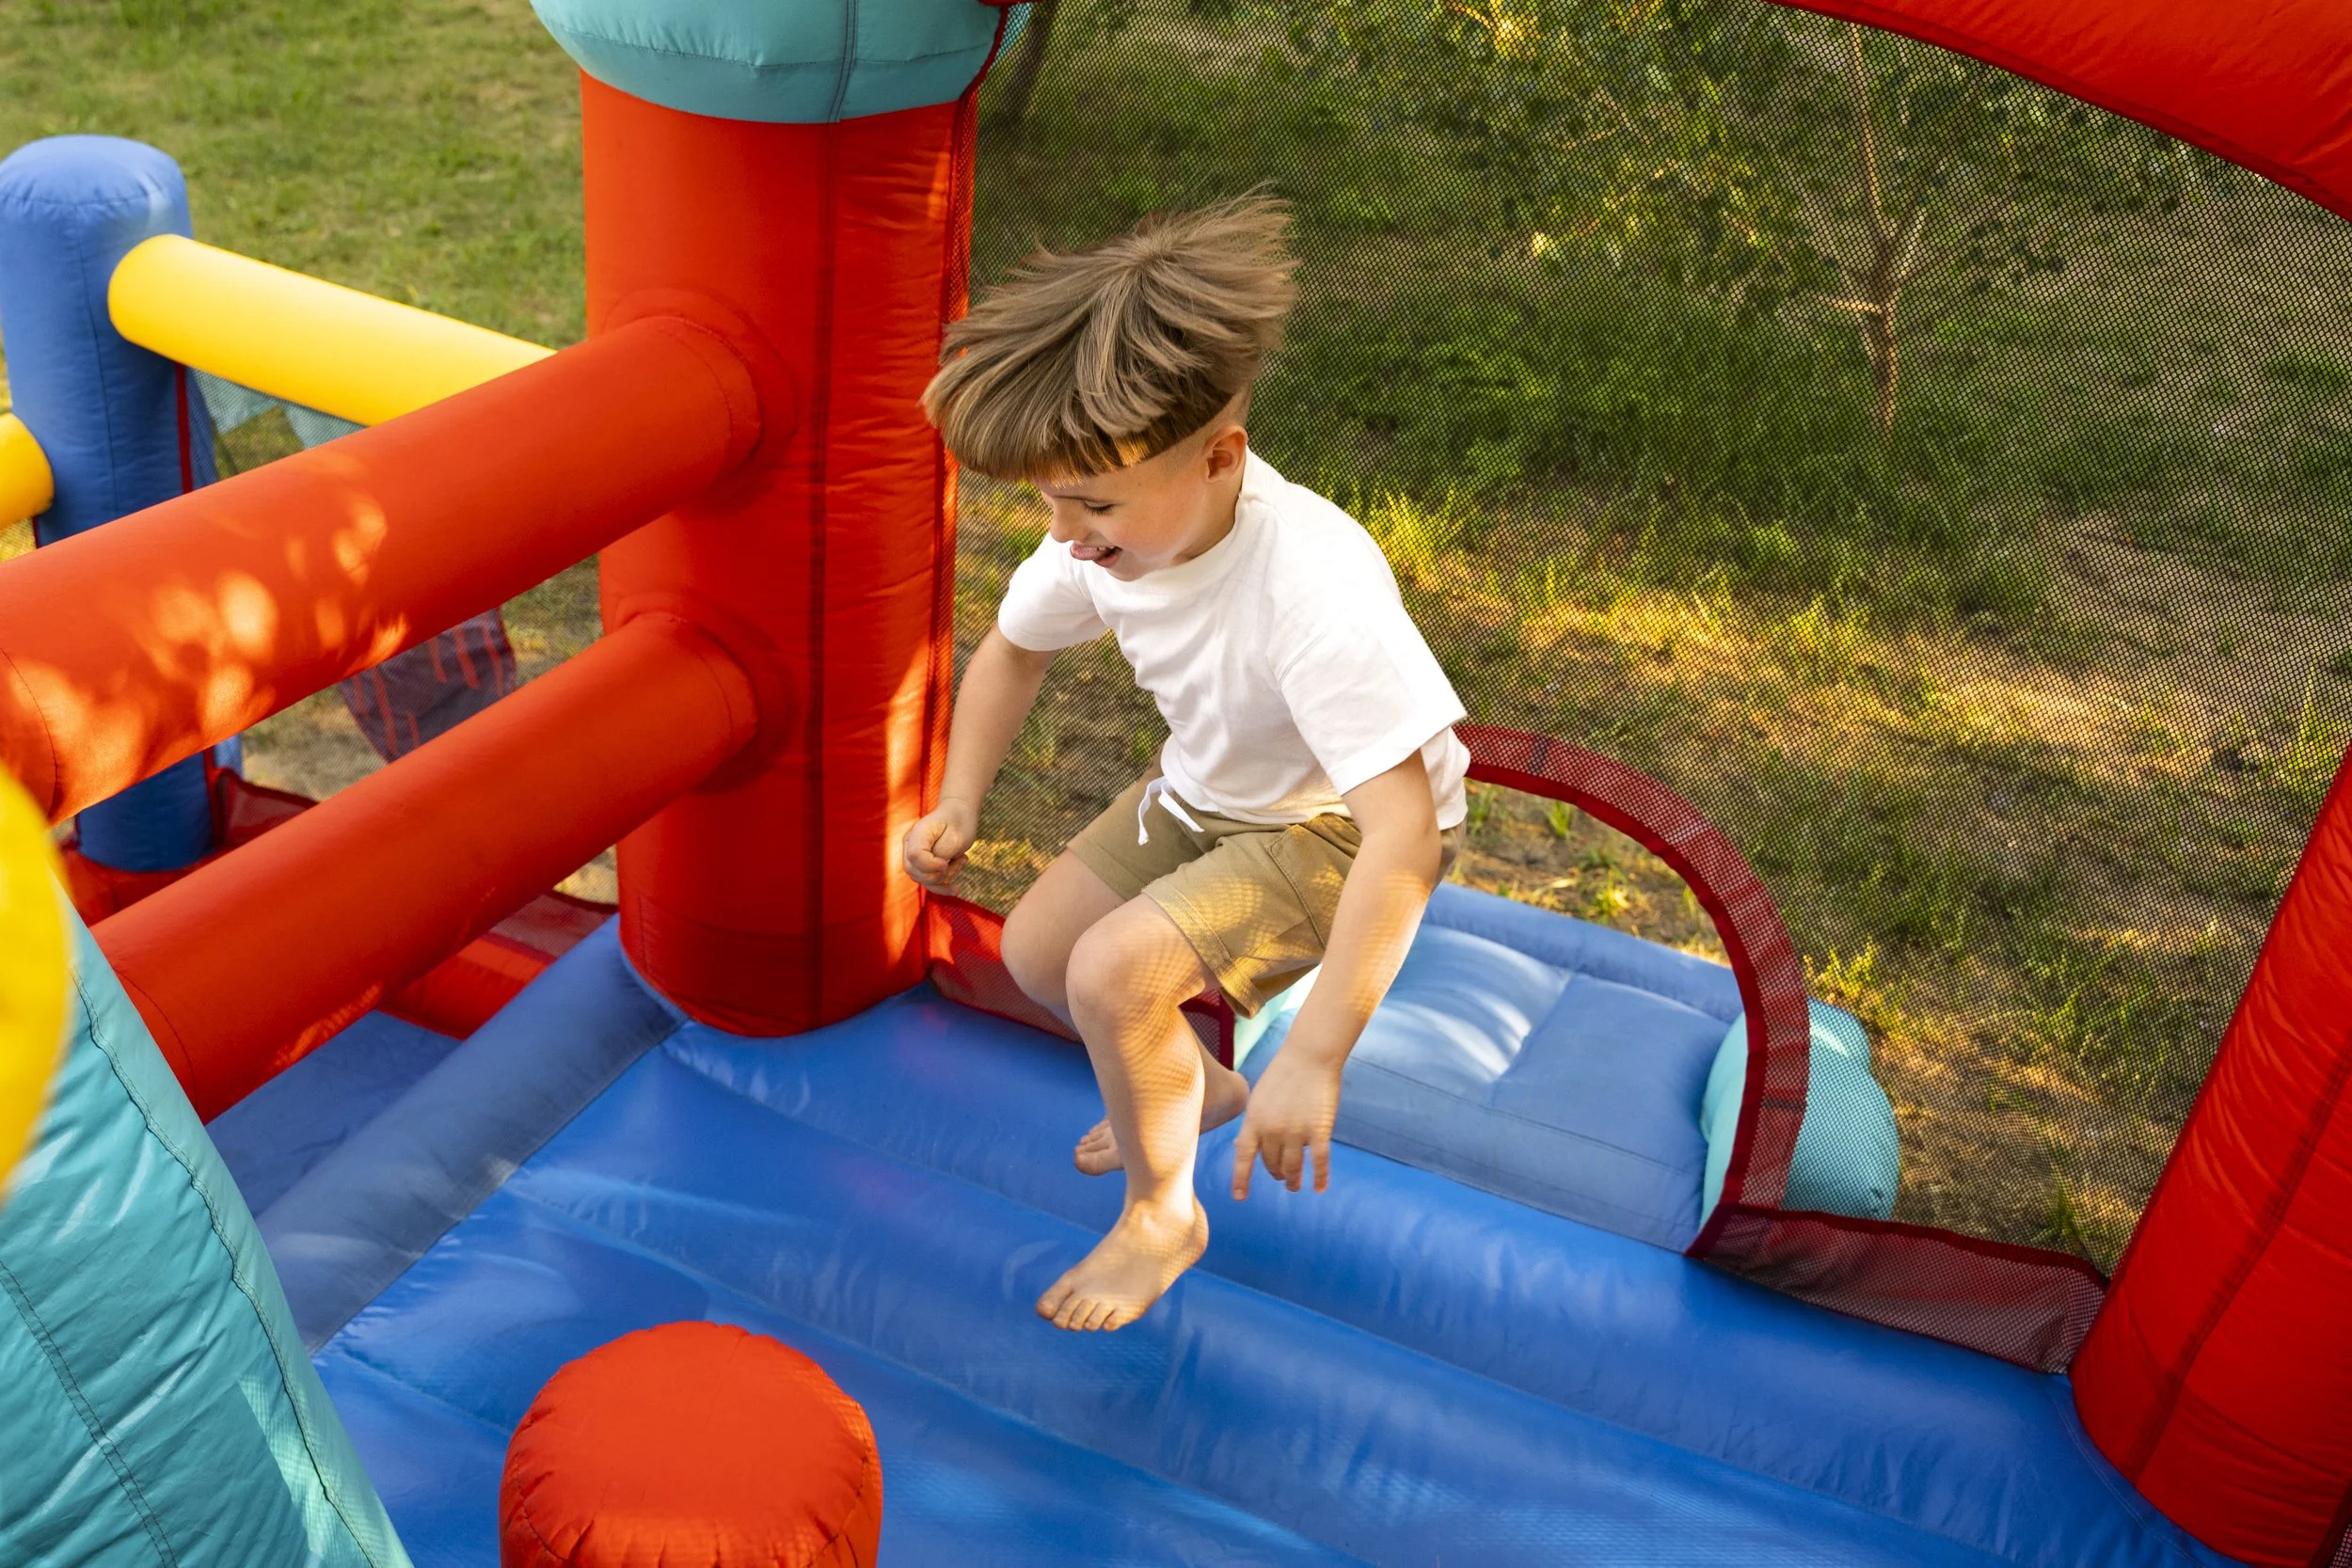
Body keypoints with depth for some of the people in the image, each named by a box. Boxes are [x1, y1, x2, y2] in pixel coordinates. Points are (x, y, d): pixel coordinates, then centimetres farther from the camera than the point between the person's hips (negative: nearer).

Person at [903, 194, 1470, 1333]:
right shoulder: (1111, 532, -19)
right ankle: (1199, 1090, 35)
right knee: (1036, 949, 6)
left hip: (1339, 828, -7)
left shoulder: (1317, 592, -40)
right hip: (1205, 795, 7)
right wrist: (957, 805, -9)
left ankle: (1163, 1215, 7)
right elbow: (1012, 647, 4)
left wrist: (1312, 1062, -42)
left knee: (1115, 970, -23)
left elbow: (1406, 839, -42)